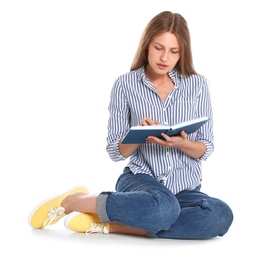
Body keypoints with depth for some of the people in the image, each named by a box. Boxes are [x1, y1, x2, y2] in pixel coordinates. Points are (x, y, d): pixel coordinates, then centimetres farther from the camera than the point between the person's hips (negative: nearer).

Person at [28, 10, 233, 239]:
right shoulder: (126, 84, 0)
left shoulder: (198, 85, 4)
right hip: (140, 179, -3)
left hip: (185, 189, 3)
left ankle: (112, 225, -25)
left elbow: (206, 149, 5)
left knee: (221, 215, -33)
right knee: (164, 207, -41)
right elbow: (116, 151, 2)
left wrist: (181, 143, -16)